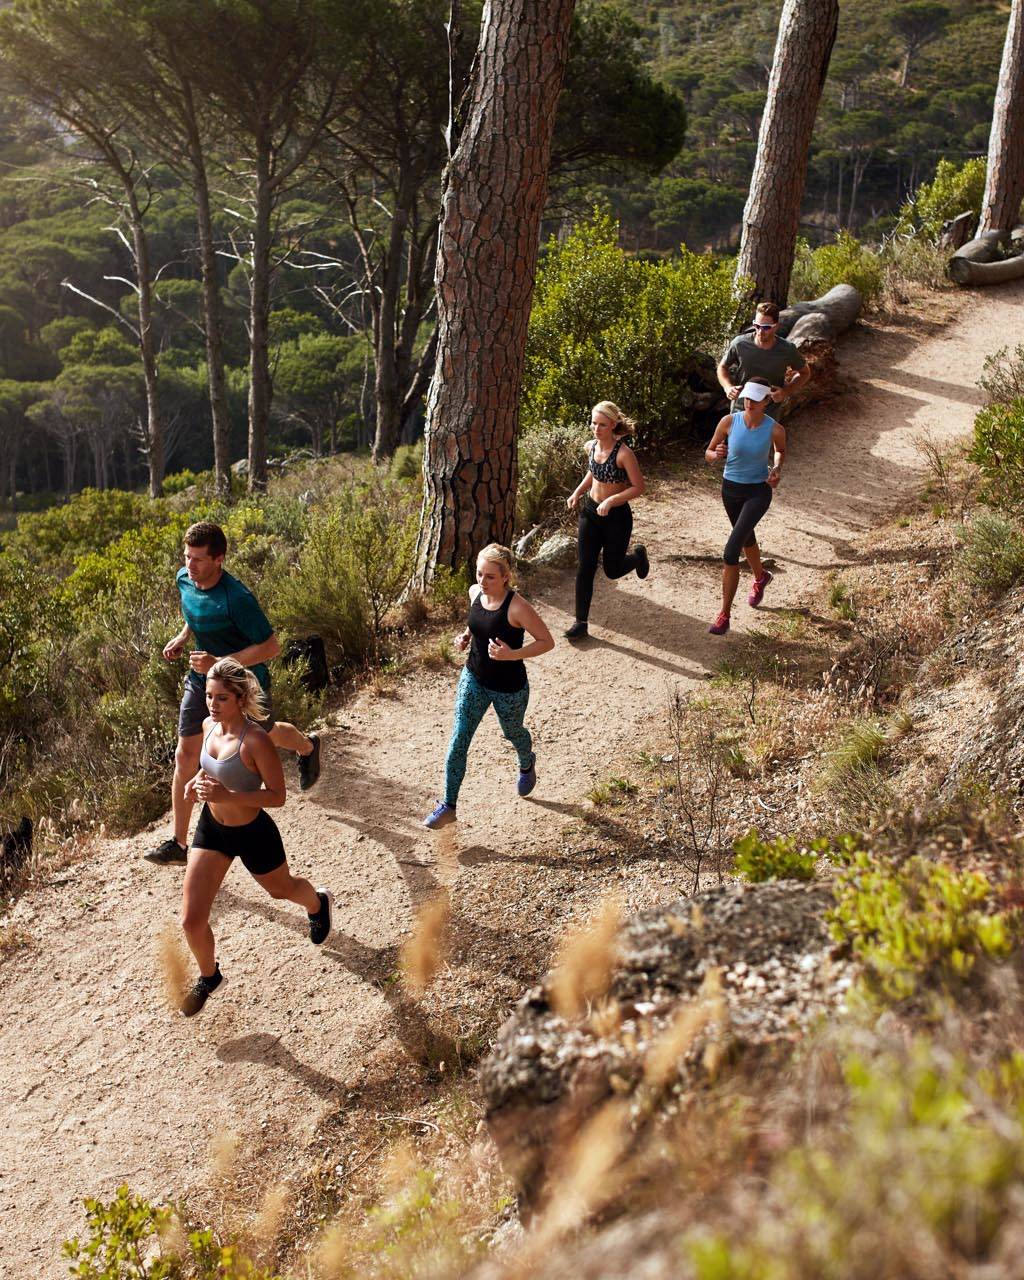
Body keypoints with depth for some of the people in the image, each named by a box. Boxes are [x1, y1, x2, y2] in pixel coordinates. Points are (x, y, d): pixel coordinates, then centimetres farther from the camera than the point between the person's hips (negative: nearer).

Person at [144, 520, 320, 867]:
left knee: (267, 735, 23)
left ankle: (309, 747, 60)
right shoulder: (184, 580, -10)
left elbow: (271, 647, -29)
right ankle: (179, 844, 8)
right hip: (201, 681, 6)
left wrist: (220, 663, -35)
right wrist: (183, 637, -1)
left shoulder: (237, 599, -33)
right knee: (185, 756, 0)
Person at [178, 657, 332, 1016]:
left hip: (253, 833, -5)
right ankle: (208, 976, 31)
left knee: (281, 889, 26)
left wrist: (228, 796, -35)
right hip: (211, 828, 5)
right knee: (191, 921, 1)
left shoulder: (256, 740, -29)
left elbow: (277, 796, -24)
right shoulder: (209, 726, -8)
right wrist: (198, 780, -8)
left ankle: (318, 903, 63)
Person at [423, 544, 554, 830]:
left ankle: (527, 765, 60)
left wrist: (513, 654, -33)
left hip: (509, 688, -4)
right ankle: (448, 806, 11)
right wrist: (466, 636, -5)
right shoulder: (475, 592, -9)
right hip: (474, 679, 4)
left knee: (512, 732, 24)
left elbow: (547, 642, -21)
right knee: (458, 741, -1)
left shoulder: (517, 607, -29)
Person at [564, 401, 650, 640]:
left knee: (612, 570, 10)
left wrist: (611, 500, -27)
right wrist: (577, 493, 4)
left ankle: (638, 556, 44)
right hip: (590, 512, 5)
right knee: (584, 568, 0)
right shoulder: (591, 447, -3)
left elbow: (638, 487, -18)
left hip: (617, 516, -5)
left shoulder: (623, 453, -23)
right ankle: (581, 622, 9)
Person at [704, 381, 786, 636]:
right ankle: (760, 578, 61)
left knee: (731, 551, -16)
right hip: (731, 488, 4)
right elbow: (708, 454, -2)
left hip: (758, 492, -4)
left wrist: (777, 470, -12)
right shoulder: (729, 421, -14)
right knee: (746, 538, 28)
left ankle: (724, 615, -7)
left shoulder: (775, 429, -17)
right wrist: (716, 454, -25)